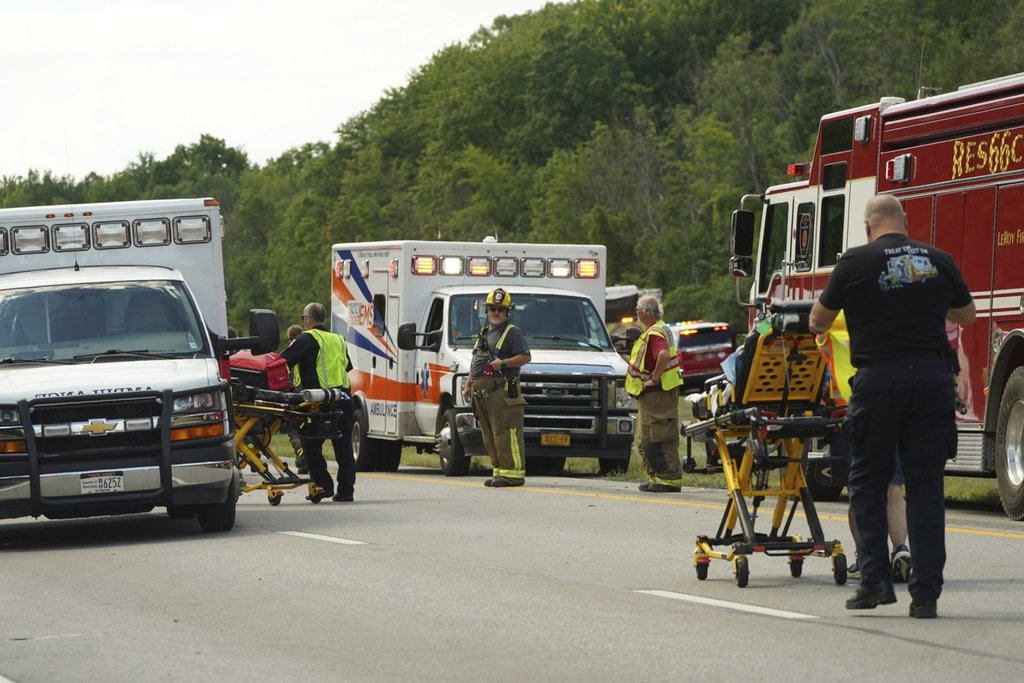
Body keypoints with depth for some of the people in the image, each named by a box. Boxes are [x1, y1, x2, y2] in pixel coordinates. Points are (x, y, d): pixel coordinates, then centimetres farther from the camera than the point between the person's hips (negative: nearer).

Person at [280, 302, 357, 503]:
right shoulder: (338, 340, 19)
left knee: (311, 446, 5)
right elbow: (348, 366, 27)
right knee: (343, 447, 8)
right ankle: (346, 490, 7)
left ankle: (323, 485, -4)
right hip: (343, 399, 6)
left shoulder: (307, 339, -3)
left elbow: (283, 361, -8)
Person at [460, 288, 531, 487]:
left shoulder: (512, 333, -1)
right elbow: (475, 362, 30)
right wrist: (468, 384, 22)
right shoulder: (483, 333, 24)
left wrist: (503, 363, -19)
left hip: (502, 390, -9)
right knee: (489, 435, 8)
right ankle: (499, 471, 12)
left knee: (505, 433, -13)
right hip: (481, 392, 9)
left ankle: (513, 473, -14)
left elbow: (526, 357, -10)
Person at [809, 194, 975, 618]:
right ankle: (926, 593, 1)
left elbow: (818, 321, 9)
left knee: (868, 483, 12)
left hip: (879, 378, -2)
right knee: (926, 487, 5)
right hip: (932, 377, 3)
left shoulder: (856, 263, -2)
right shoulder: (938, 261, 7)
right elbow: (966, 315, 22)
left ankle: (875, 579, 3)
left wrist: (819, 327, 32)